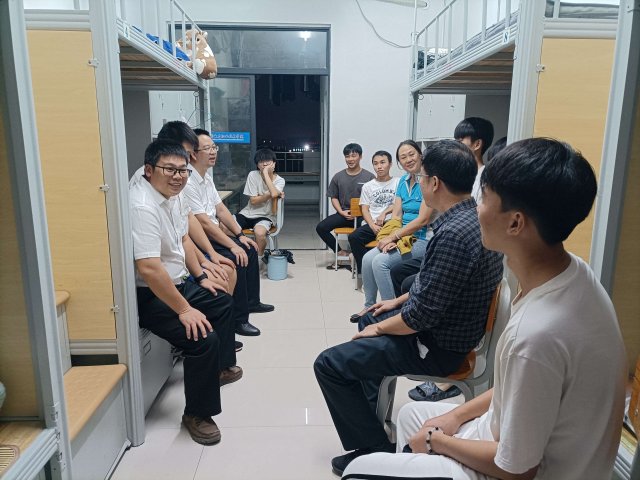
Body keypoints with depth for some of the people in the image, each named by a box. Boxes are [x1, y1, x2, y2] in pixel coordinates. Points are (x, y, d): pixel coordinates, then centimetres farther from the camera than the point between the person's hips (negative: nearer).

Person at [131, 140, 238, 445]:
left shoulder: (169, 195, 4)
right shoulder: (143, 206, -27)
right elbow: (148, 269, -34)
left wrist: (200, 276, 17)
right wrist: (184, 310, -29)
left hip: (178, 282, 11)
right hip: (150, 296, -11)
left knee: (223, 303, 24)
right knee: (203, 338, -25)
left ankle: (220, 368, 42)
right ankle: (197, 415, -2)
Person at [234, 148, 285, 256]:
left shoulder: (280, 180, -3)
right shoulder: (253, 175, -3)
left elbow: (274, 194, -26)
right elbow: (253, 201, -6)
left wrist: (266, 173, -19)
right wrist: (269, 194, -16)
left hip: (266, 216, -2)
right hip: (248, 213, 2)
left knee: (259, 232, -36)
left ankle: (258, 258, -10)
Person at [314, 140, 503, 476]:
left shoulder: (454, 233, -31)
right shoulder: (473, 216, 0)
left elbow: (421, 316, -27)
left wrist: (380, 328, -10)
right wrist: (399, 301, 16)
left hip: (436, 347, -10)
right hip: (445, 324, 10)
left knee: (328, 364, -8)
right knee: (369, 319, 31)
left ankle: (375, 449, 4)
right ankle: (373, 410, 41)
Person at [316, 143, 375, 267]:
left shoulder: (369, 177, 0)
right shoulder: (338, 177, 12)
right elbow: (334, 197, 15)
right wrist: (341, 212, -2)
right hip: (343, 214, 4)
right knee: (321, 228, -15)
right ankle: (341, 253, 0)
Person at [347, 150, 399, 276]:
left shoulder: (398, 182, 11)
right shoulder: (368, 186, 18)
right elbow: (365, 210, 10)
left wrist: (384, 213, -10)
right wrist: (373, 225, -8)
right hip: (372, 224, 3)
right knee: (354, 237, -27)